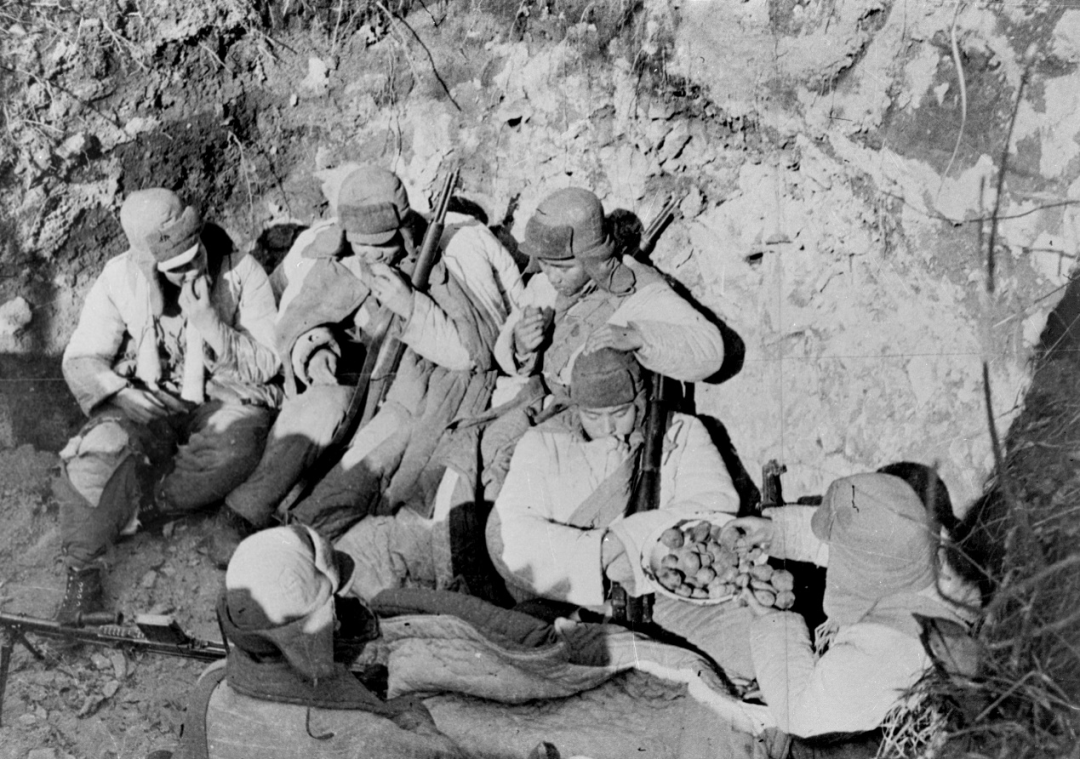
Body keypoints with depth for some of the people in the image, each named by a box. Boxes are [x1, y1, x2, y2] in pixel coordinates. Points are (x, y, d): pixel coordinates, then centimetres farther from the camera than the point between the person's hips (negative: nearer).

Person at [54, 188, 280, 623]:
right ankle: (82, 575, -15)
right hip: (148, 400, 1)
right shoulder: (121, 278, -4)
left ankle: (132, 505, -15)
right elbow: (81, 359, -1)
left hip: (225, 397, -1)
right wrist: (129, 399, -20)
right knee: (104, 445, -31)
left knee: (238, 446, -36)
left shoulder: (242, 272, -9)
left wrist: (208, 323, -23)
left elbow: (266, 366, -9)